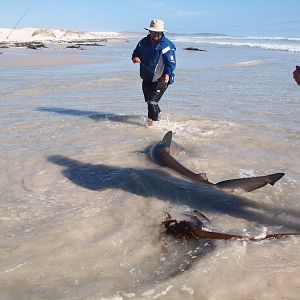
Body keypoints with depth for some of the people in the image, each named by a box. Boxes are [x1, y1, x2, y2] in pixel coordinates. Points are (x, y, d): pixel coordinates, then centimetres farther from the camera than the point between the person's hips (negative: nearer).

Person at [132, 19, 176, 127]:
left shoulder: (167, 45, -14)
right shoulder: (144, 42, 4)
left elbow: (171, 63, -18)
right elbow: (136, 53, 15)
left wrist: (167, 74, -37)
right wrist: (135, 58, -10)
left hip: (161, 80, -7)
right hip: (146, 79, 7)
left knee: (152, 102, -14)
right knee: (148, 101, 20)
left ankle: (152, 124, -1)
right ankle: (157, 116, 45)